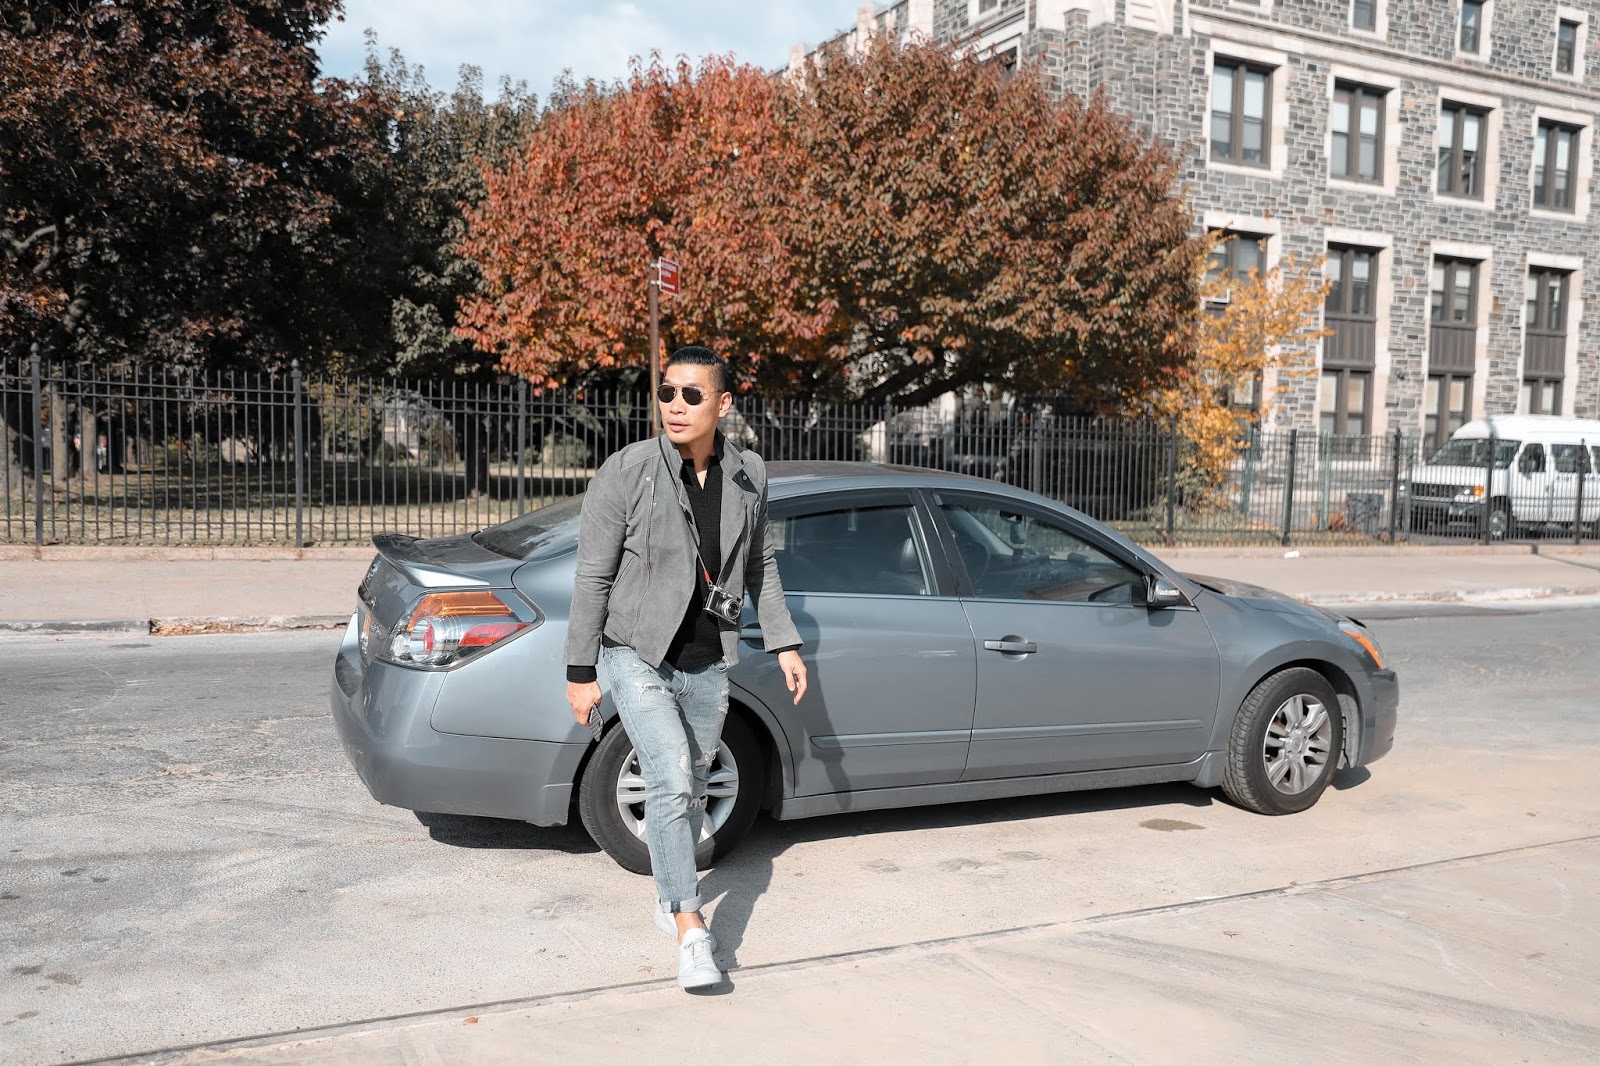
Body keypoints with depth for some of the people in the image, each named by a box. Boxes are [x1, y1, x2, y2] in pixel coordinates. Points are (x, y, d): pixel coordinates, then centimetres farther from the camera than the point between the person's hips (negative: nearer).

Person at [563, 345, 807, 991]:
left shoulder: (748, 476, -1)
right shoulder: (627, 473, -14)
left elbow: (759, 566, 13)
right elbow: (592, 578, -10)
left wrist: (784, 644, 11)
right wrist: (581, 672, -9)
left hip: (707, 665, 5)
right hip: (635, 656, -4)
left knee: (690, 788, 17)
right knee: (672, 781, -18)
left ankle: (668, 895, 40)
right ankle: (690, 928, -7)